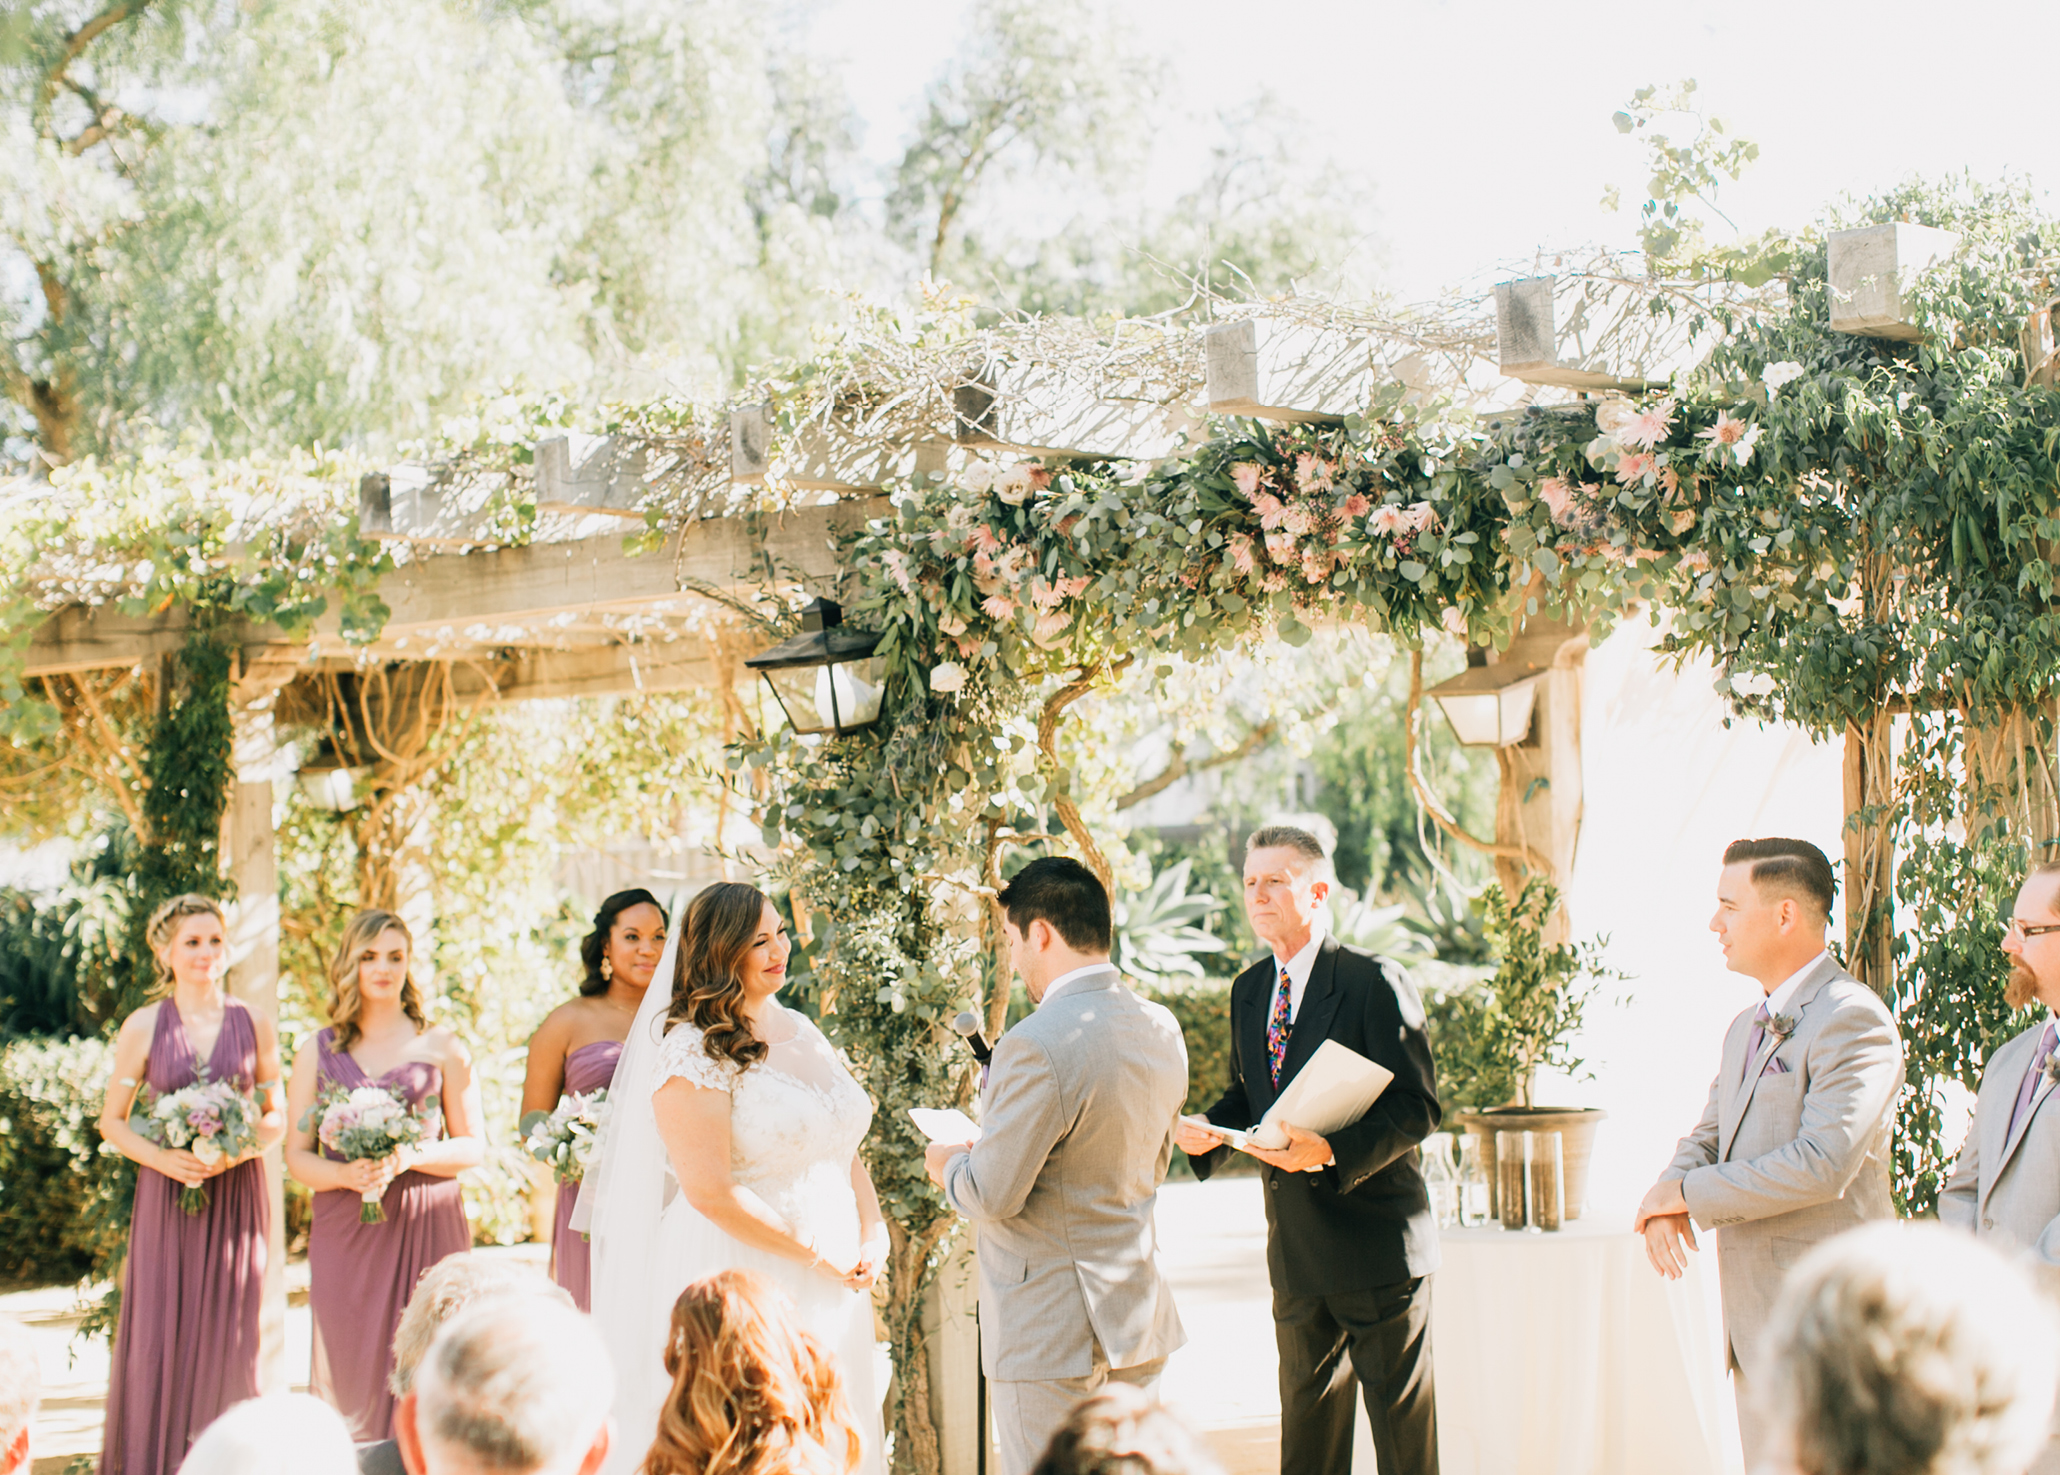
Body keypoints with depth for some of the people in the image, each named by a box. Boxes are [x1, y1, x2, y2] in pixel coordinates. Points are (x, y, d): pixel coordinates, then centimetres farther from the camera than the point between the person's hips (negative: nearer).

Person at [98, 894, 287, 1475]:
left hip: (237, 1194, 1)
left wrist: (241, 1149, -9)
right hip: (167, 1194, -1)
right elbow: (112, 1121, 6)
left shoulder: (254, 1025, 5)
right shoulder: (144, 1027, 1)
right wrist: (162, 1158, -12)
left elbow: (276, 1117, 11)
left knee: (227, 1337, 1)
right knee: (158, 1335, -3)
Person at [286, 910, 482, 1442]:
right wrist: (346, 1174, -11)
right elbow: (297, 1154, 9)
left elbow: (473, 1146, 6)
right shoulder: (319, 1053, 10)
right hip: (345, 1231, 1)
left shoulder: (441, 1046, 7)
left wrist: (407, 1157, -11)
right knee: (351, 1371, -1)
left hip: (426, 1224, -1)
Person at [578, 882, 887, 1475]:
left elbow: (845, 1149, 19)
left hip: (831, 1290, 8)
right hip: (740, 1285, -7)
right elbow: (711, 1192, -18)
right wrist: (817, 1256, -13)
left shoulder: (801, 1032, 13)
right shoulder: (692, 1052, -12)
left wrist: (873, 1236, 1)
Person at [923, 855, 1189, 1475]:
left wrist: (949, 1166, 3)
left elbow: (995, 1195, -19)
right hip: (1140, 1322, 8)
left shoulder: (1037, 1046, -22)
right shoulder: (1162, 1030, 5)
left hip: (1052, 1338, -8)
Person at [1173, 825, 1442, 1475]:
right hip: (1294, 1249, 7)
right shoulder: (1249, 990, 11)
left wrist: (1331, 1151, -30)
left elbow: (1416, 1108, -16)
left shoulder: (1374, 983, -12)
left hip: (1375, 1245, -7)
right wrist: (1208, 1130, -2)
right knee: (1305, 1422, 15)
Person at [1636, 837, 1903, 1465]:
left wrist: (1686, 1193, -14)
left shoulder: (1853, 1018, -14)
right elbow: (1707, 1139, 18)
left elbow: (1823, 1164, -23)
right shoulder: (1745, 1028, 18)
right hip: (1756, 1320, 9)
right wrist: (1662, 1209, -6)